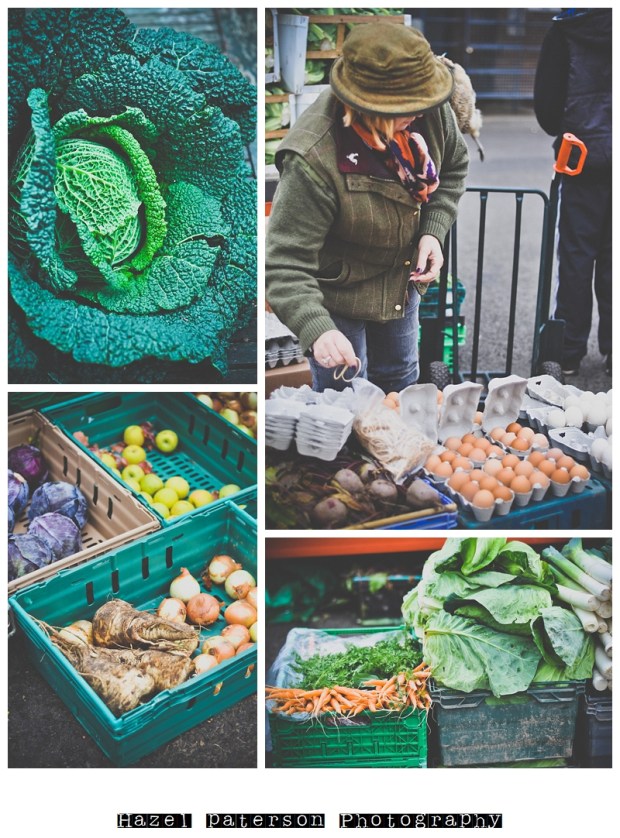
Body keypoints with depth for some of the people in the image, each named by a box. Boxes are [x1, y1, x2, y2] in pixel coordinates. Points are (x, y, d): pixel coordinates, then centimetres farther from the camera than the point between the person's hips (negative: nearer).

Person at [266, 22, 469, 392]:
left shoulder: (430, 110, -18)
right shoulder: (313, 161, -36)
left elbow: (452, 167, 4)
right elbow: (286, 263, -34)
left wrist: (434, 230, -12)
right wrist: (316, 330, -49)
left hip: (404, 280, 6)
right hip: (337, 295, -6)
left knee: (400, 383, 25)